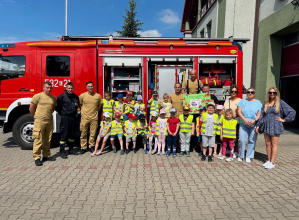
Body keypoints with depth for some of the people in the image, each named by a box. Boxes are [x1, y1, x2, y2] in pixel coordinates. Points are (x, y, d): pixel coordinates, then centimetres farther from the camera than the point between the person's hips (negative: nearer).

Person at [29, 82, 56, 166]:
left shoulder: (53, 98, 9)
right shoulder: (38, 96, -6)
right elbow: (31, 108, -1)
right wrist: (37, 117, 6)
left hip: (49, 121, 5)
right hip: (39, 121, -5)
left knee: (48, 140, 11)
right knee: (38, 140, -4)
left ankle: (46, 155, 23)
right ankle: (36, 158, 3)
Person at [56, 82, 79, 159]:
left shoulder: (76, 97, 9)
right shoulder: (62, 96, -6)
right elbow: (57, 106, 0)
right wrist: (61, 113, 1)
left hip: (73, 117, 5)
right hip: (65, 117, -5)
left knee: (72, 134, 11)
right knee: (64, 134, -4)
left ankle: (71, 149, 23)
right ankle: (62, 151, 1)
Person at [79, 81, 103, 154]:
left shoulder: (98, 96, 1)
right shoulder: (82, 95, -1)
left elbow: (100, 105, 16)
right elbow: (80, 104, 13)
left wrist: (95, 111, 10)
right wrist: (83, 111, 8)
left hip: (94, 118, 1)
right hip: (84, 117, 0)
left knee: (93, 133, 6)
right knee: (83, 133, 4)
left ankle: (91, 146, 21)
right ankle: (83, 147, 15)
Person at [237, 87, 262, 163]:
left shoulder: (258, 102, 11)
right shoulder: (242, 101, 10)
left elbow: (259, 114, 4)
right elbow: (239, 112, 1)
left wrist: (254, 120, -15)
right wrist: (245, 119, -14)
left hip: (254, 124, 1)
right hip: (243, 124, -1)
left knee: (252, 141, 2)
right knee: (242, 140, -6)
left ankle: (249, 156, 14)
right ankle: (240, 156, 9)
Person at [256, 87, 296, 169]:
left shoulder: (280, 103, -2)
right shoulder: (265, 103, 8)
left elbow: (292, 112, 0)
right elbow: (262, 115, 10)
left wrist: (284, 120, -2)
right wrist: (258, 125, 7)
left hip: (275, 126, -4)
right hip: (266, 126, 4)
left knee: (274, 144, 2)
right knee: (267, 144, 9)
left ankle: (272, 163, 7)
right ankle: (269, 160, 20)